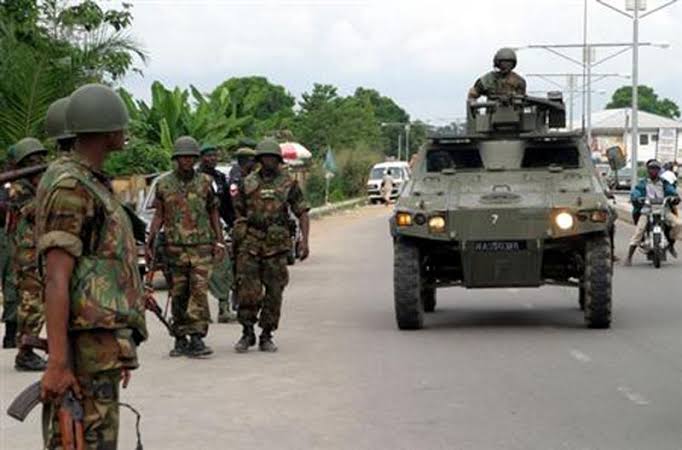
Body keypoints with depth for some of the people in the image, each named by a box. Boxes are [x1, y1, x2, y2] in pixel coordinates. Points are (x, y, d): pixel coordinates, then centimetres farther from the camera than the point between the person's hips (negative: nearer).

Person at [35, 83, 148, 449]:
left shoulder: (92, 185, 19)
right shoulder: (69, 188, -13)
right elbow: (56, 281, -20)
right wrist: (57, 362, -25)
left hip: (106, 341, 10)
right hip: (90, 343, -10)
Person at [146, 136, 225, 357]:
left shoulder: (204, 182, 6)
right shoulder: (164, 184, 5)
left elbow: (213, 213, 12)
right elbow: (158, 216, 9)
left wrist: (219, 241, 6)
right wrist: (149, 243, 2)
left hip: (201, 247, -1)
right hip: (175, 246, 1)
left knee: (199, 291, -9)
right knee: (178, 295, 5)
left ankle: (197, 338, -10)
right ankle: (180, 339, 14)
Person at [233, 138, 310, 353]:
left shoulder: (288, 184, 5)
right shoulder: (248, 182, 8)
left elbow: (302, 213, 3)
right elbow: (239, 211, 16)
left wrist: (304, 240, -7)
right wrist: (237, 235, 11)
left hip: (276, 245, 0)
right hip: (249, 243, 0)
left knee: (274, 291, 2)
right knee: (248, 290, -6)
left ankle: (266, 336, 12)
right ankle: (247, 333, 6)